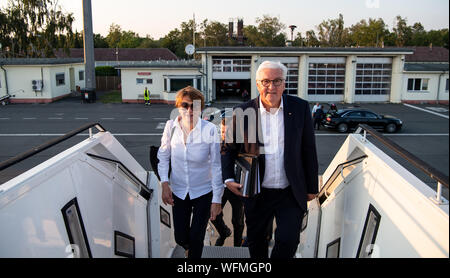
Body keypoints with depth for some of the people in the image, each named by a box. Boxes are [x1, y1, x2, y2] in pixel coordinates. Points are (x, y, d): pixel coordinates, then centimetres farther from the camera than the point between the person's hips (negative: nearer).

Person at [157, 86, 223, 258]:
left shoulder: (209, 130, -19)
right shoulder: (171, 126, -10)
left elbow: (216, 166, -13)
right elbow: (163, 156, 3)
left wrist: (217, 199, -11)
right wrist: (164, 183, -7)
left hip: (204, 192, -2)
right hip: (178, 191, 3)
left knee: (196, 238, 5)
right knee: (181, 238, 13)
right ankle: (190, 248, 50)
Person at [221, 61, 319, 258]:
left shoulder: (300, 108, -4)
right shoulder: (243, 112, -6)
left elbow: (309, 150, 1)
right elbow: (228, 148, 4)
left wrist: (312, 187, 5)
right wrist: (228, 179, -8)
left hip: (292, 193, 0)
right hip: (256, 193, 1)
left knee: (288, 240, -2)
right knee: (255, 242, 17)